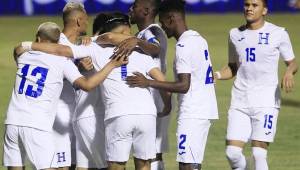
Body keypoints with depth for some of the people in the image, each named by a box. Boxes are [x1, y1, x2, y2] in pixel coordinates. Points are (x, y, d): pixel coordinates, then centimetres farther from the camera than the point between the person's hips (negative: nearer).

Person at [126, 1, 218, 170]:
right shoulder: (199, 39, 14)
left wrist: (148, 83, -18)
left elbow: (184, 85, -21)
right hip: (205, 111, 10)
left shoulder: (184, 45, -15)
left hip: (192, 114, -10)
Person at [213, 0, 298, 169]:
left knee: (259, 154, -9)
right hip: (240, 101, 4)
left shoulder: (278, 33, -1)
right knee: (232, 152, -5)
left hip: (266, 101, -4)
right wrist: (216, 75, -1)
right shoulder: (235, 34, 10)